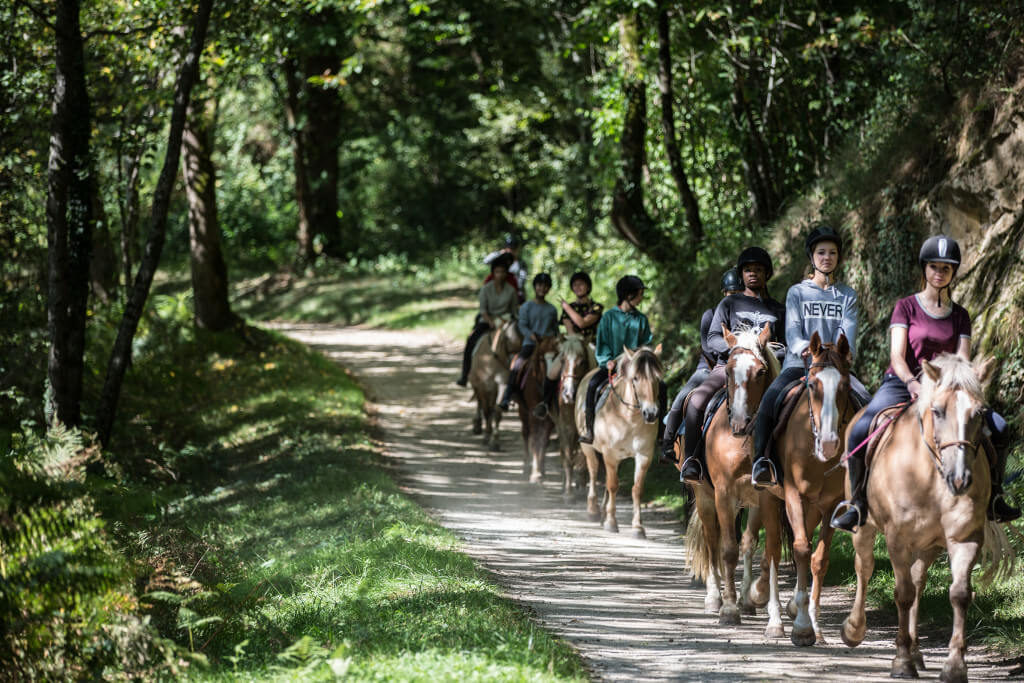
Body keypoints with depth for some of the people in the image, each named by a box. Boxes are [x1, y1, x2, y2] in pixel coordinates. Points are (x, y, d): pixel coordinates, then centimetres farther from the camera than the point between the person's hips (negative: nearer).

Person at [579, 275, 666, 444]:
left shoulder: (641, 319, 11)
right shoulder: (609, 316, 3)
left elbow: (646, 345, 12)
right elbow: (602, 343, 1)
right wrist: (608, 361, -14)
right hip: (612, 365, -3)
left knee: (660, 387, -18)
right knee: (593, 384, -30)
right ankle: (588, 429, -24)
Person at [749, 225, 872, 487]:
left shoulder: (847, 296, 16)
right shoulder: (797, 293, 12)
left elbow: (849, 332, 2)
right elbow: (792, 331, -1)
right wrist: (804, 348, -23)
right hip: (798, 364, -2)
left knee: (867, 404, -24)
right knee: (772, 397, -31)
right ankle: (760, 459, -30)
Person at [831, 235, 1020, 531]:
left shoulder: (960, 315, 12)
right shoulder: (906, 307, 2)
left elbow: (962, 361, 2)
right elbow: (897, 355, -9)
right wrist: (913, 383, -29)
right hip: (901, 384, -3)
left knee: (998, 428, -15)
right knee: (860, 431, -30)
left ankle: (993, 498, 4)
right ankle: (857, 503, -11)